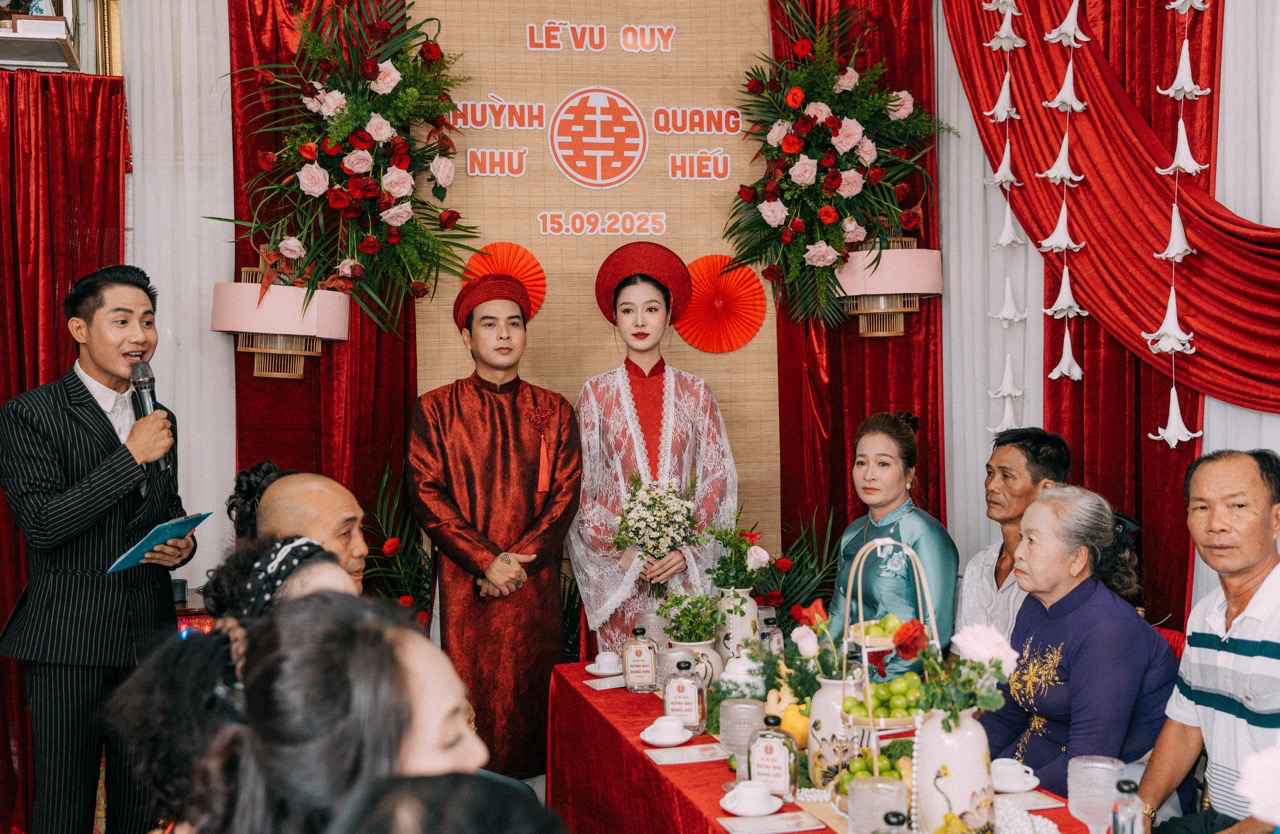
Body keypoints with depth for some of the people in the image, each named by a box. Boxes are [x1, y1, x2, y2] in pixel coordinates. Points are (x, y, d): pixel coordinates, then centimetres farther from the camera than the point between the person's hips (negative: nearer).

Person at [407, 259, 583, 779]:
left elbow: (565, 494, 3)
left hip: (535, 582, 2)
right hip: (463, 582, -1)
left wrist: (519, 561, -10)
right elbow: (427, 495, -3)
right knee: (469, 693, -3)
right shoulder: (436, 409, 4)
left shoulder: (552, 411, 10)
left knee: (530, 692, 2)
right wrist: (487, 561, -12)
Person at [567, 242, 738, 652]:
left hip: (686, 567, 1)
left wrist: (688, 549, -7)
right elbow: (581, 485, 2)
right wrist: (621, 550, -9)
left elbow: (719, 479, 5)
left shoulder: (695, 393, 7)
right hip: (617, 568, 0)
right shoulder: (596, 393, 5)